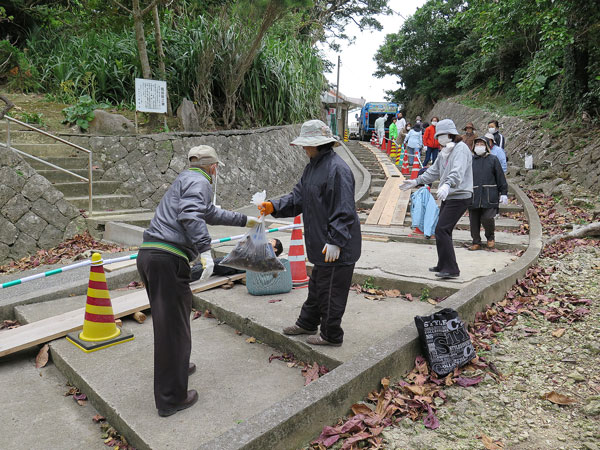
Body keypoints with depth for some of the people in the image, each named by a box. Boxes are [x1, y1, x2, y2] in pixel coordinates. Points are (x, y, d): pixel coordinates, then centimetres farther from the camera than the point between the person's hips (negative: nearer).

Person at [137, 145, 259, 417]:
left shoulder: (185, 179, 27)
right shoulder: (199, 182, -2)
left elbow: (211, 214, 40)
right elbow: (190, 215, -22)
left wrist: (244, 220, 48)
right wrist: (205, 250, -26)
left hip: (148, 254, 10)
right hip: (167, 258, -10)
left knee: (167, 320, 24)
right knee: (174, 326, -2)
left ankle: (176, 367, 43)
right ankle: (171, 398, 7)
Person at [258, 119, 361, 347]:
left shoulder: (337, 168, -21)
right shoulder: (313, 166, 12)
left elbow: (343, 210, -23)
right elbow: (298, 196, 12)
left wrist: (335, 241, -25)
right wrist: (274, 206, -2)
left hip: (337, 246, -10)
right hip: (320, 242, 10)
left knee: (331, 290, 4)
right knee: (317, 284, 24)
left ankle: (331, 335, 21)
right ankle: (307, 323, 41)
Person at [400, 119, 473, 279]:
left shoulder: (461, 148, -12)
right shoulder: (444, 151, 17)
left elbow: (458, 171, -31)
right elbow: (434, 171, 26)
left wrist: (447, 185, -47)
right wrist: (416, 181, 21)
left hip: (460, 196, -9)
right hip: (448, 196, 9)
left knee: (441, 229, -16)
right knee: (443, 230, 13)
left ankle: (451, 269, -12)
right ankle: (443, 266, 25)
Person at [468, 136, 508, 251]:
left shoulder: (493, 159, 5)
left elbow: (500, 177, 5)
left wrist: (503, 193, 1)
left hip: (489, 197, -2)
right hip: (474, 197, 3)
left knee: (487, 218, -10)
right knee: (474, 221, 4)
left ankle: (490, 237, 19)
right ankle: (476, 242, 18)